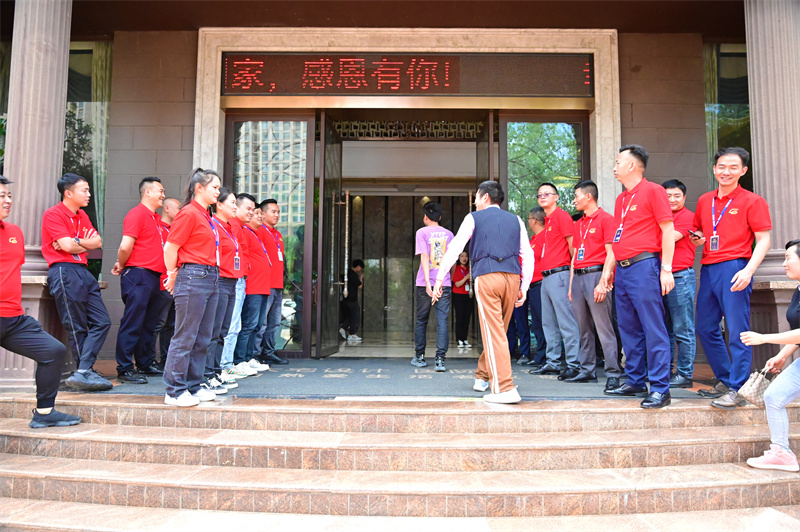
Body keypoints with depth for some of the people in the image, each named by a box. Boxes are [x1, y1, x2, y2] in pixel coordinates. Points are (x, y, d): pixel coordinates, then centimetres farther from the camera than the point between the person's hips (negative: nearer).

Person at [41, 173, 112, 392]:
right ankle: (85, 373, 4)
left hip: (83, 271, 8)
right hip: (65, 271, -8)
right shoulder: (53, 214, -5)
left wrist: (76, 242, -7)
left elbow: (97, 242, 10)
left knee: (101, 321, 2)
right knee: (77, 328, -3)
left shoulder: (82, 216, 19)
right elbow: (67, 245, -14)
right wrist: (86, 243, 5)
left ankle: (82, 373, -2)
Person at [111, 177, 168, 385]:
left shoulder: (156, 219, 19)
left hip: (154, 277, 9)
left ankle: (145, 363, 26)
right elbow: (126, 246, -17)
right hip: (138, 276, -9)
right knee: (133, 323, -5)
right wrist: (121, 265, -1)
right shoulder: (137, 214, -9)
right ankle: (124, 369, 1)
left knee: (148, 324, 15)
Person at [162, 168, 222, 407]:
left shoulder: (205, 215, 17)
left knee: (202, 338, 12)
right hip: (193, 278, -9)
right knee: (185, 337, -3)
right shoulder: (189, 213, -9)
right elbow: (170, 248, -11)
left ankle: (193, 386, 22)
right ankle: (175, 391, 6)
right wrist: (173, 276, 0)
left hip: (211, 278, 9)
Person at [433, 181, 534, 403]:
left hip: (486, 277, -4)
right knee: (497, 331, 16)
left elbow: (454, 248, 2)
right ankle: (482, 377, 31)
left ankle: (505, 389, -11)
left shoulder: (474, 218, 11)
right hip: (513, 277, 4)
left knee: (494, 333, -5)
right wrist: (524, 287, 14)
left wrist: (439, 278, 3)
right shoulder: (515, 220, 20)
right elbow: (528, 255, 13)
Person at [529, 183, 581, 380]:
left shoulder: (561, 216, -5)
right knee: (548, 323, 12)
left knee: (566, 322, -9)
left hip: (559, 274, -10)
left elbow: (572, 244, -11)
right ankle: (553, 362, 20)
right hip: (546, 276, 10)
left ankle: (573, 363, -5)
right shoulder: (547, 220, 21)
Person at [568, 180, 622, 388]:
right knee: (584, 328, 10)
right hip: (578, 277, 8)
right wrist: (571, 285, 17)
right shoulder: (578, 224, 20)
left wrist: (602, 283, -17)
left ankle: (612, 373, -5)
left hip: (595, 274, -7)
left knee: (603, 327, -9)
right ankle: (587, 370, 16)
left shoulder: (605, 219, -2)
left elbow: (611, 254, -9)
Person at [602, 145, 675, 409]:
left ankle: (660, 389, -3)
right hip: (623, 269, 8)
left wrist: (666, 268, -14)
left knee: (653, 328, -7)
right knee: (628, 329, 12)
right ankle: (635, 382, 21)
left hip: (644, 266, -8)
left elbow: (667, 231, -8)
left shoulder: (653, 191, -3)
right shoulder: (620, 199, 20)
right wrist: (609, 268, 18)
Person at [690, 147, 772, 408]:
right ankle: (725, 380, 24)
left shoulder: (752, 201, -1)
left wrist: (748, 270, -19)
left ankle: (737, 389, 2)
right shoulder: (704, 201, 16)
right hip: (708, 269, 7)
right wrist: (697, 238, 3)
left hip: (734, 269, -6)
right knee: (705, 328, 10)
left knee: (737, 331, -5)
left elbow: (763, 240, -5)